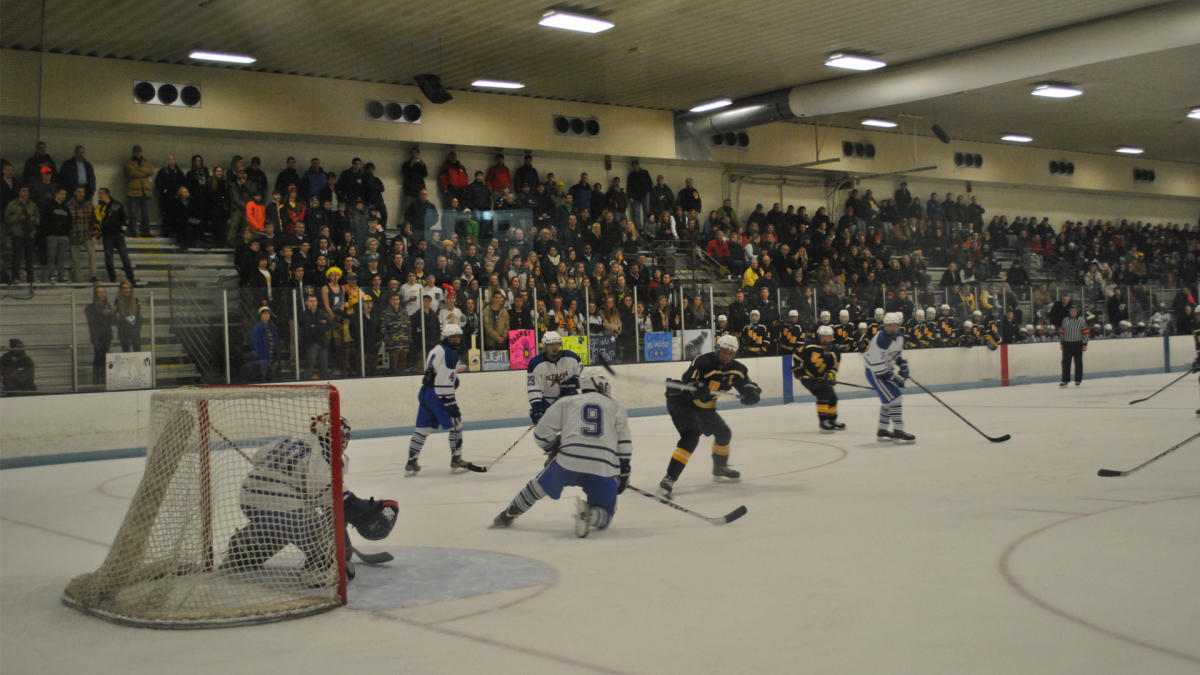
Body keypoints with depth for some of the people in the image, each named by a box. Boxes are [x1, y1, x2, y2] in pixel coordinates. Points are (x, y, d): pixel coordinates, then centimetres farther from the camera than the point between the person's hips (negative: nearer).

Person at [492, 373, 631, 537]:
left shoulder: (566, 402, 20)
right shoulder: (616, 407, 22)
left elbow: (542, 434, 16)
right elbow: (624, 444, 14)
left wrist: (553, 450, 34)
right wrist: (624, 473, 22)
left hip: (569, 461, 0)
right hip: (605, 468, 0)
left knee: (541, 485, 26)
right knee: (605, 513, 15)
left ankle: (507, 515, 37)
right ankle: (589, 516, -16)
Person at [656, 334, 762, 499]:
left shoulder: (736, 370, -2)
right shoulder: (703, 361, -22)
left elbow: (755, 390, 0)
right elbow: (685, 382, -25)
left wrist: (751, 394, -24)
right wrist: (697, 390, -45)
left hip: (703, 407, 8)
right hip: (682, 400, -8)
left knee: (724, 433, 18)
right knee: (691, 436, -27)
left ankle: (720, 469, 44)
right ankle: (669, 478, -33)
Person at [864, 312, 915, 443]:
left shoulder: (899, 335, 1)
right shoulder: (881, 340, -28)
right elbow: (877, 365, -27)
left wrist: (903, 364, 7)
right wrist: (894, 378, -23)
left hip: (886, 370, 10)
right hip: (875, 373, -10)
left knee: (889, 400, 16)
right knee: (894, 397, -15)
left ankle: (882, 431, 27)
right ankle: (898, 432, -12)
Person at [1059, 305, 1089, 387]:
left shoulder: (1082, 320, -2)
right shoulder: (1065, 320, 9)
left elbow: (1085, 333, -2)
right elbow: (1061, 332, 14)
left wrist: (1084, 344, -5)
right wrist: (1061, 343, 10)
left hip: (1078, 344, -3)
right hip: (1067, 344, 3)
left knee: (1078, 363, 3)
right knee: (1066, 362, 1)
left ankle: (1078, 380, 13)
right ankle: (1065, 380, 6)